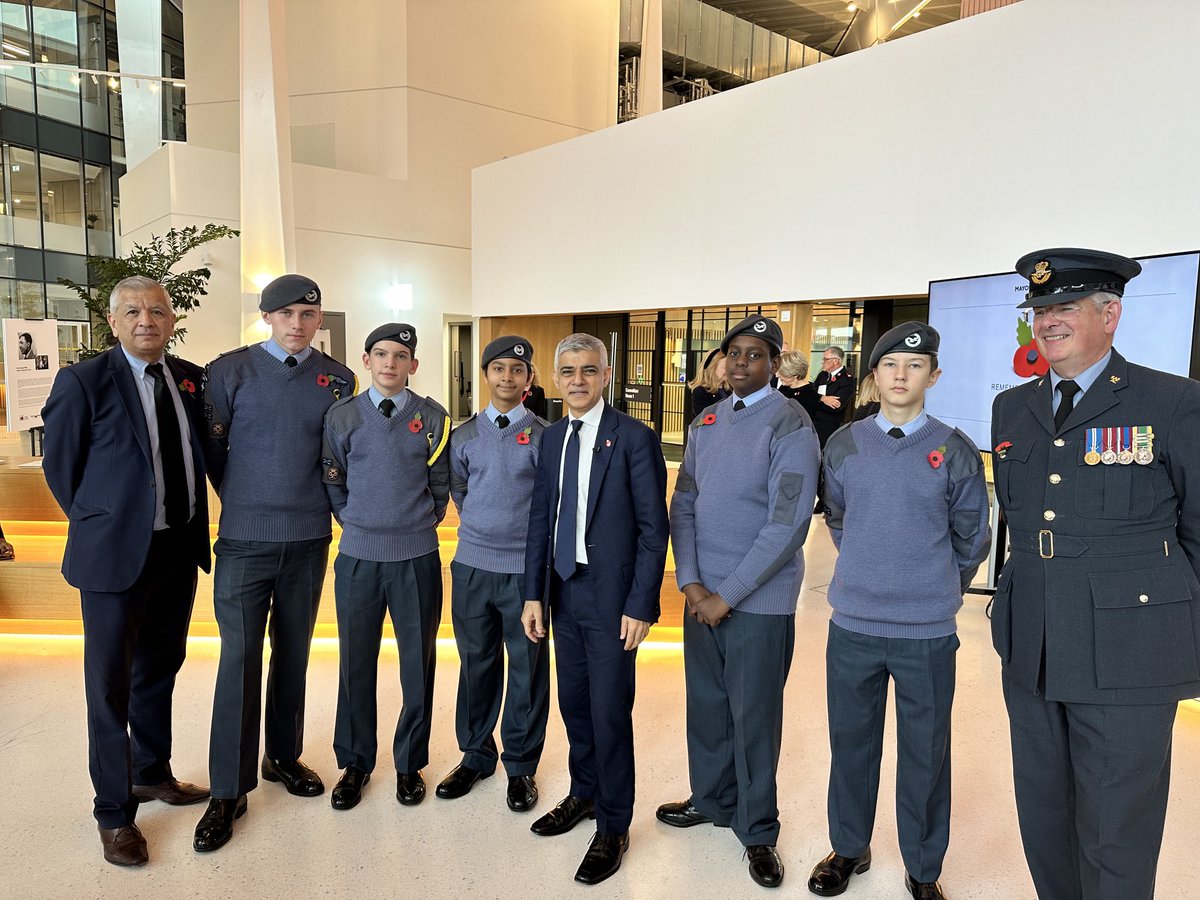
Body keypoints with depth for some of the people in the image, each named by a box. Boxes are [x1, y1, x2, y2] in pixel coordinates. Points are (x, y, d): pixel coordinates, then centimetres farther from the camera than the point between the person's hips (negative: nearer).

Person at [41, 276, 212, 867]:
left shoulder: (190, 379, 4)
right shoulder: (82, 381, -11)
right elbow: (59, 466, -3)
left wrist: (196, 527, 8)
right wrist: (97, 526, 2)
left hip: (178, 549, 5)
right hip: (115, 553, -5)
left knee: (161, 668, 20)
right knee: (110, 683, 6)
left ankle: (153, 773, 39)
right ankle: (114, 811, 22)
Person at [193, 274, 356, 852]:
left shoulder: (337, 379, 4)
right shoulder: (230, 370, -1)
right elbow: (211, 447, 5)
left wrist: (327, 503, 6)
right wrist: (243, 500, 8)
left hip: (309, 539, 2)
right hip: (245, 539, -2)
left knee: (293, 654, 14)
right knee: (239, 659, -3)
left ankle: (283, 756, 32)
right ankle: (228, 791, 10)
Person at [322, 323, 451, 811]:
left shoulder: (433, 418, 0)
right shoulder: (342, 416, 2)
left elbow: (440, 486, 8)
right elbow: (332, 482, 11)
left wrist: (421, 525, 6)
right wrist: (354, 523, 7)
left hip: (417, 557, 0)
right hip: (358, 556, 1)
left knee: (418, 663, 8)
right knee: (355, 662, 10)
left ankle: (410, 763, 26)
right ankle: (355, 763, 29)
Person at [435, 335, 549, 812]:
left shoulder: (542, 436, -4)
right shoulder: (464, 435, 6)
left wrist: (526, 535, 2)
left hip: (525, 567, -3)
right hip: (472, 564, 3)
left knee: (527, 666, 7)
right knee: (476, 661, 14)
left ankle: (521, 765, 24)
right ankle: (475, 755, 32)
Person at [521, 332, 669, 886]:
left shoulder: (634, 439, -11)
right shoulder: (552, 437, 8)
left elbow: (653, 528, -11)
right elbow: (539, 518, 9)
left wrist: (640, 606, -14)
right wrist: (534, 593, 5)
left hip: (611, 596, -5)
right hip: (563, 590, 6)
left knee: (610, 713, 3)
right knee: (573, 704, 18)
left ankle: (613, 828, 23)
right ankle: (584, 794, 41)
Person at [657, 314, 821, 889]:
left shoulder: (790, 426, -12)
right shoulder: (706, 424, 7)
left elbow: (787, 526, -18)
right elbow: (683, 505, 6)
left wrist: (727, 595, -16)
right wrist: (690, 582, -6)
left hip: (758, 601, -5)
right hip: (700, 594, 5)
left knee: (754, 717, 7)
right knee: (706, 705, 17)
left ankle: (757, 831, 27)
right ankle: (711, 799, 39)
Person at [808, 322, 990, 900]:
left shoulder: (956, 452, -5)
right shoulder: (843, 445, 1)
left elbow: (971, 539, 7)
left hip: (928, 633, -1)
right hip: (852, 624, 2)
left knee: (925, 752, 12)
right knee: (851, 742, 15)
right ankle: (849, 848, 36)